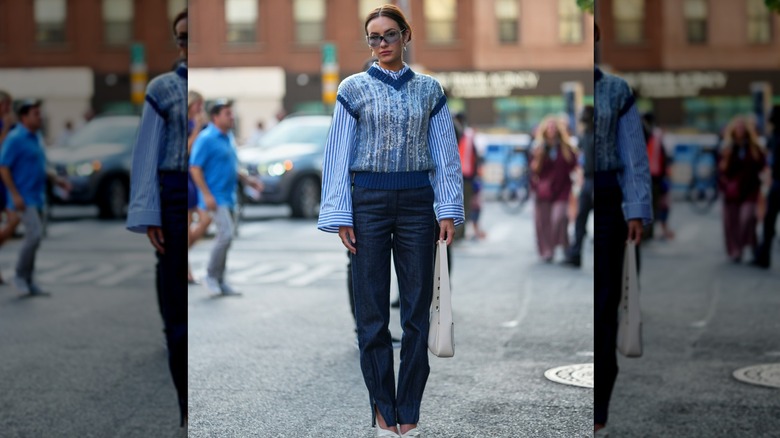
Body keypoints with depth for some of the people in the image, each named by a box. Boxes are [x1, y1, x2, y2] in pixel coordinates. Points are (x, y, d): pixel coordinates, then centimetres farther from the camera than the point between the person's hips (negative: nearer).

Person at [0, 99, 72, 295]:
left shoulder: (36, 138, 15)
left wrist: (56, 178, 12)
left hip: (37, 196, 9)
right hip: (23, 197, -9)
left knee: (33, 238, 8)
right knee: (35, 234, -19)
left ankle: (28, 282, 14)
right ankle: (20, 275, -5)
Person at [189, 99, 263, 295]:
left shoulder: (228, 137, 14)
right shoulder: (206, 139, -12)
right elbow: (195, 168, -15)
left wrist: (248, 180, 13)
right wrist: (207, 195, -21)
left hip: (228, 197, 9)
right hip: (215, 198, -9)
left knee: (225, 237, 10)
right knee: (226, 234, -18)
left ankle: (220, 281, 17)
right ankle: (211, 275, -4)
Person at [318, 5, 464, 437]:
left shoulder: (429, 89, 8)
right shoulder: (353, 88, 3)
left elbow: (445, 152, 8)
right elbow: (340, 153, 2)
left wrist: (448, 210, 0)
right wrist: (340, 216, -3)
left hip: (417, 201, 2)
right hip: (368, 200, -1)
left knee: (417, 308, 2)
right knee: (372, 311, 1)